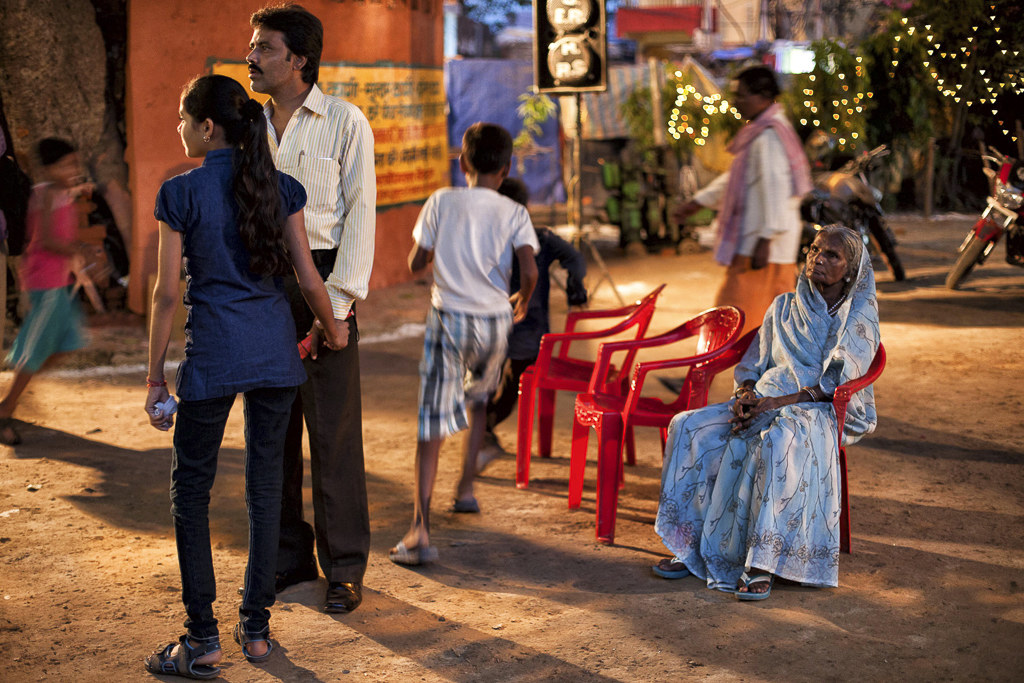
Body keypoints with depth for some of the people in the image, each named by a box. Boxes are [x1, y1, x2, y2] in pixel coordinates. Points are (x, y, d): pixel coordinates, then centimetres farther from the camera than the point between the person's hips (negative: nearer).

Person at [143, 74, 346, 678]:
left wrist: (155, 379, 1)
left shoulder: (181, 193, -7)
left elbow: (167, 293, -6)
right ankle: (257, 628, 19)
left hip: (213, 352, -4)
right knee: (266, 485, 12)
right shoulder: (280, 187, 3)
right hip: (275, 350, 4)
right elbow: (309, 277, 2)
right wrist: (333, 329, 21)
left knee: (192, 489, 7)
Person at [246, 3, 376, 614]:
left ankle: (345, 568, 8)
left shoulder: (345, 123, -2)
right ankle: (287, 557, 21)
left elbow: (360, 213, -6)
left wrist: (338, 299, -14)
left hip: (321, 282, -5)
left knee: (334, 432, -3)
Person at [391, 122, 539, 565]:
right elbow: (529, 270, -13)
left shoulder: (442, 202, -2)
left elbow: (416, 263, 0)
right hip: (493, 322, 2)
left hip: (448, 317, -2)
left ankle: (420, 530, -15)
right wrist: (522, 300, 8)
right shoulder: (514, 213, -2)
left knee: (433, 425, -5)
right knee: (477, 401, 31)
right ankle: (465, 488, 35)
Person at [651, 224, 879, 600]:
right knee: (690, 427, -18)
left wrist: (774, 403, -21)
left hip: (824, 411, -6)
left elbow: (834, 383, -11)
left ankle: (762, 564, -39)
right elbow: (752, 364, 16)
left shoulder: (860, 316, 0)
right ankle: (692, 546, -15)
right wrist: (746, 394, -8)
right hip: (765, 402, 6)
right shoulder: (784, 307, 17)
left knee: (778, 442, -41)